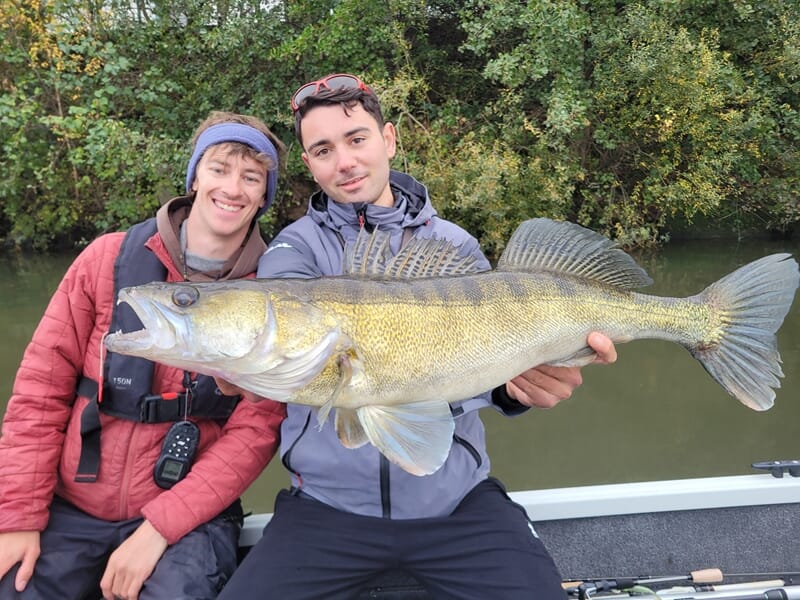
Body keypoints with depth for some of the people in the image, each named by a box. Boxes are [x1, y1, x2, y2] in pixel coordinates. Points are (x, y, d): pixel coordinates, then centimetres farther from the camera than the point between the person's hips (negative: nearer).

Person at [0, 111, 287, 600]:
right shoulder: (109, 259, -3)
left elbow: (257, 429, -11)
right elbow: (41, 389, -1)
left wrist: (160, 528, -17)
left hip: (190, 514, -1)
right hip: (70, 509, 2)